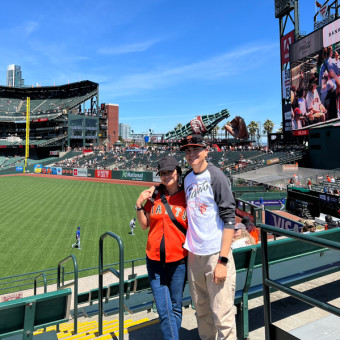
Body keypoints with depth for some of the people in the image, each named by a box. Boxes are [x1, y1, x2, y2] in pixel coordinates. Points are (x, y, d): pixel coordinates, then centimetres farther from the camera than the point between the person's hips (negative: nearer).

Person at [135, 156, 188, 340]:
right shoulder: (154, 195, 2)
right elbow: (144, 225, 8)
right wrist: (139, 205, -5)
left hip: (178, 261, -1)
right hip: (155, 260, 2)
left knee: (175, 308, 14)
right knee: (164, 311, 5)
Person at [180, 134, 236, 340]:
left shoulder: (216, 176, -10)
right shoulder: (188, 179, 10)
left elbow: (229, 219, -14)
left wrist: (223, 261, -18)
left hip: (216, 254, -6)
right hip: (194, 254, 6)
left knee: (222, 315, -1)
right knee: (201, 311, 18)